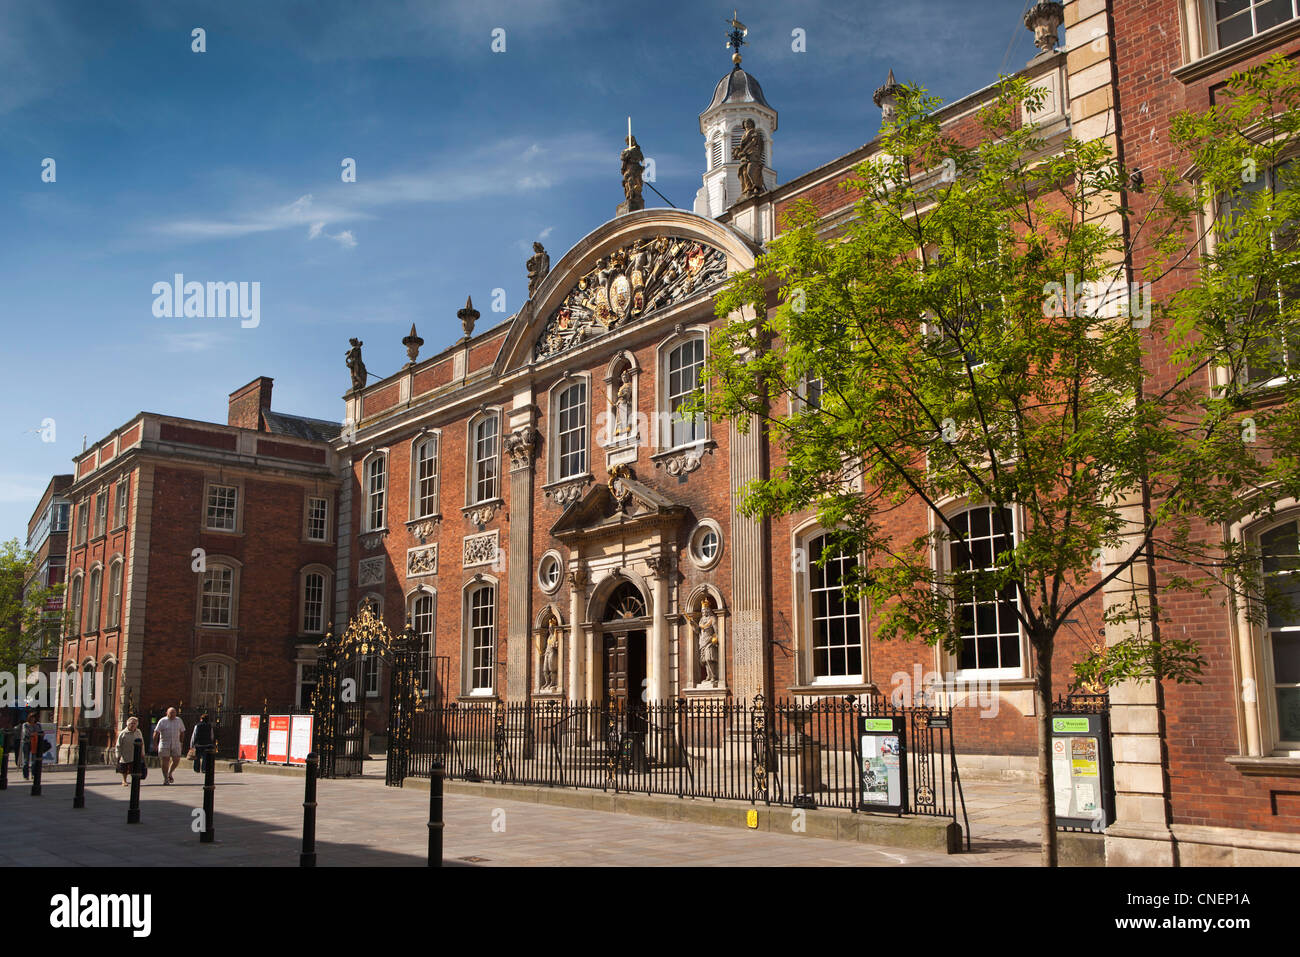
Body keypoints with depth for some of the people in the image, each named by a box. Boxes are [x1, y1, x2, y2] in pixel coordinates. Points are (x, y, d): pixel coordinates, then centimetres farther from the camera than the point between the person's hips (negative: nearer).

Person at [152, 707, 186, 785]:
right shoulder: (162, 721, -3)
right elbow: (156, 732, -3)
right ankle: (165, 778, 12)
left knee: (176, 761, -1)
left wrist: (181, 742, 15)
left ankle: (169, 773, 25)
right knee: (165, 762, -1)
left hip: (176, 745, 3)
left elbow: (182, 732, 17)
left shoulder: (179, 720, 7)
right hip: (164, 745, -3)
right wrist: (155, 744, -5)